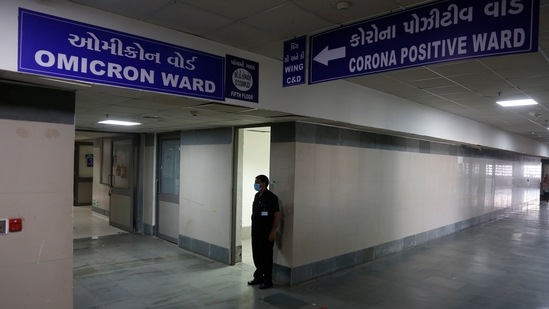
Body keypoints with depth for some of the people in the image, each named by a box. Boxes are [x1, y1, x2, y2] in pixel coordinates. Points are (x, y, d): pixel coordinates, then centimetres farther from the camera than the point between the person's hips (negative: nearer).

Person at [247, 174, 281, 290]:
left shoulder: (271, 197, -15)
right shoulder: (257, 196, 10)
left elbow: (277, 215, -16)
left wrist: (273, 231, -19)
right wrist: (253, 227, 16)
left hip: (266, 233, -8)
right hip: (256, 231, 8)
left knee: (266, 256, 1)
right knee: (256, 255, 14)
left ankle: (268, 280, 14)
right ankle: (258, 277, 29)